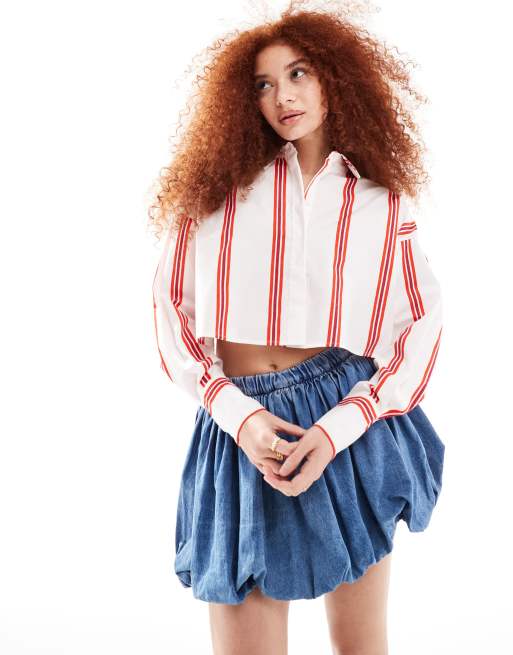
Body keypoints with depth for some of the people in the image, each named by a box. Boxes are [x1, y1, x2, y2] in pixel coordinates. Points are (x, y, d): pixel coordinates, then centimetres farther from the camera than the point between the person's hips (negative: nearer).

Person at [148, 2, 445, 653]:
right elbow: (172, 306, 1)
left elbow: (422, 325, -1)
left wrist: (337, 429, -14)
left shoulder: (383, 204, 5)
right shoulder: (221, 187, 4)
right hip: (243, 429, 0)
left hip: (352, 428, 1)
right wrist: (238, 414, -12)